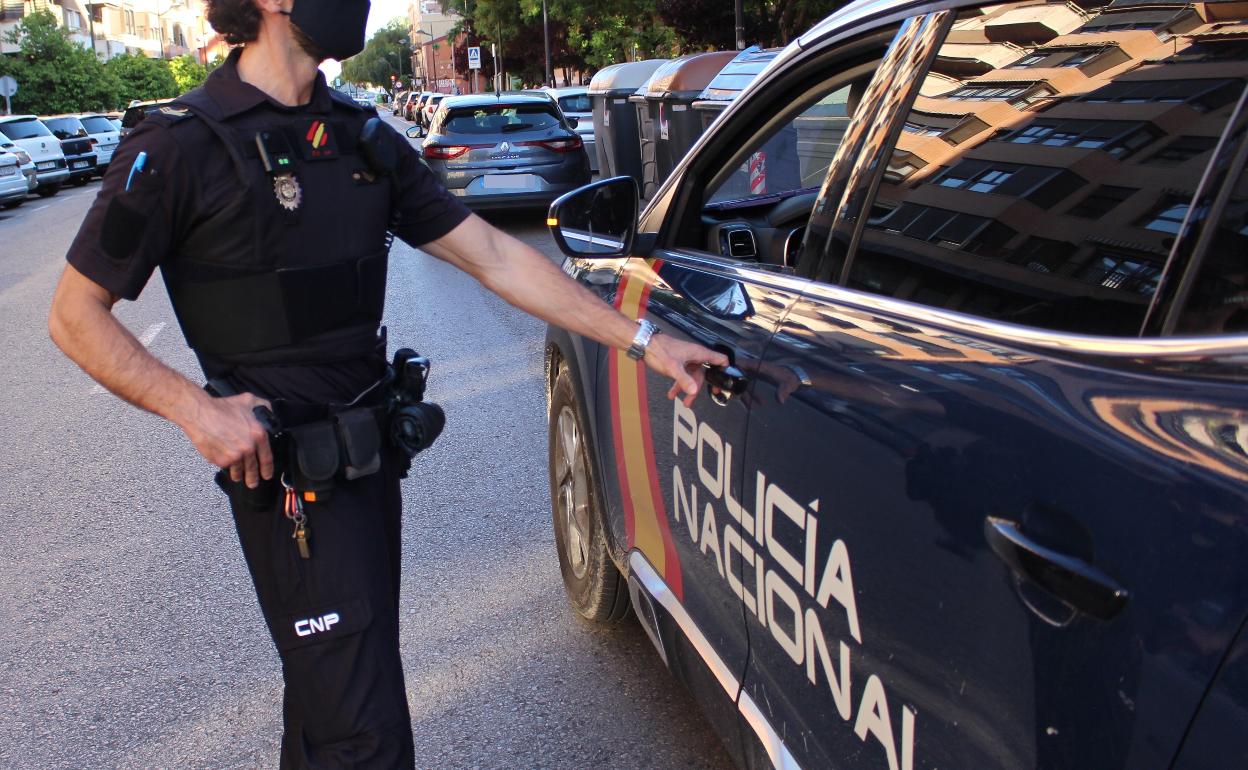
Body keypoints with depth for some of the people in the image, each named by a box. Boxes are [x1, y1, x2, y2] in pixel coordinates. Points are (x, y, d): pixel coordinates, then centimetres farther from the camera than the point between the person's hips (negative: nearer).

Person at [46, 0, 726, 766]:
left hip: (373, 449, 7)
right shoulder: (182, 144, -10)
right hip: (289, 472, -6)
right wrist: (195, 408, -20)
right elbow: (76, 313, -5)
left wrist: (642, 340, -1)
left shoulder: (365, 138, 8)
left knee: (331, 682, 22)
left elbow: (496, 257, 4)